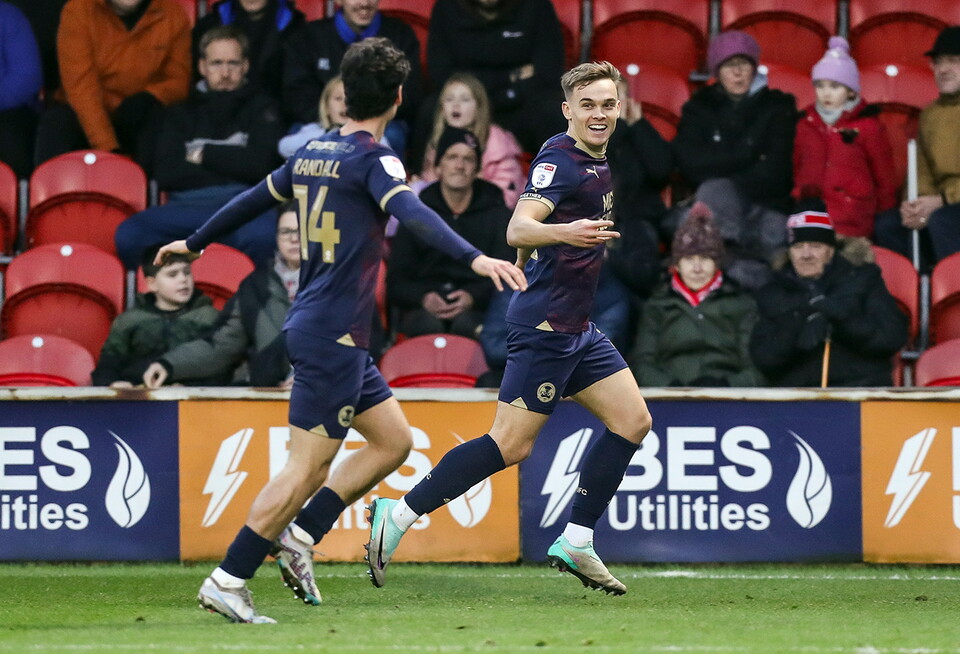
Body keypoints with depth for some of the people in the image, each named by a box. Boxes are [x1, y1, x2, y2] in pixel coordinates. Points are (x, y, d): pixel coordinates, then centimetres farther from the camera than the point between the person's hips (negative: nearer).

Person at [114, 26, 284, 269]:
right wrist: (230, 162, 4)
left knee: (264, 233, -43)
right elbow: (166, 175, 7)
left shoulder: (261, 107, 19)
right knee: (129, 235, -32)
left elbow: (259, 164, 0)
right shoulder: (182, 114, 24)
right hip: (188, 205, 2)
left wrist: (204, 155, 8)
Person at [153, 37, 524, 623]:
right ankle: (226, 581, -5)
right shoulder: (373, 158, -13)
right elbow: (411, 212, -31)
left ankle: (298, 536, 12)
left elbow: (253, 199, 24)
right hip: (333, 333, -9)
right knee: (308, 467, -6)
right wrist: (474, 257, -43)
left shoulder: (313, 153, 11)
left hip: (312, 327, 9)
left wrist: (194, 243, 39)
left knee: (393, 440, 14)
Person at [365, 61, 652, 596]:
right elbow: (519, 230, -29)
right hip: (546, 325, -10)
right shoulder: (560, 160, -15)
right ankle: (400, 515, -6)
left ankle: (576, 542, 7)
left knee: (633, 420, 4)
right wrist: (564, 233, -47)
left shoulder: (596, 164, 14)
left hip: (576, 329, 10)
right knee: (512, 444, -11)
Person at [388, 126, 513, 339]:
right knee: (429, 325, -37)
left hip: (476, 307, 0)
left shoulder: (496, 212, 13)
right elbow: (396, 283, 9)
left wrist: (473, 297, -18)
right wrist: (423, 298, -15)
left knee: (466, 324, -37)